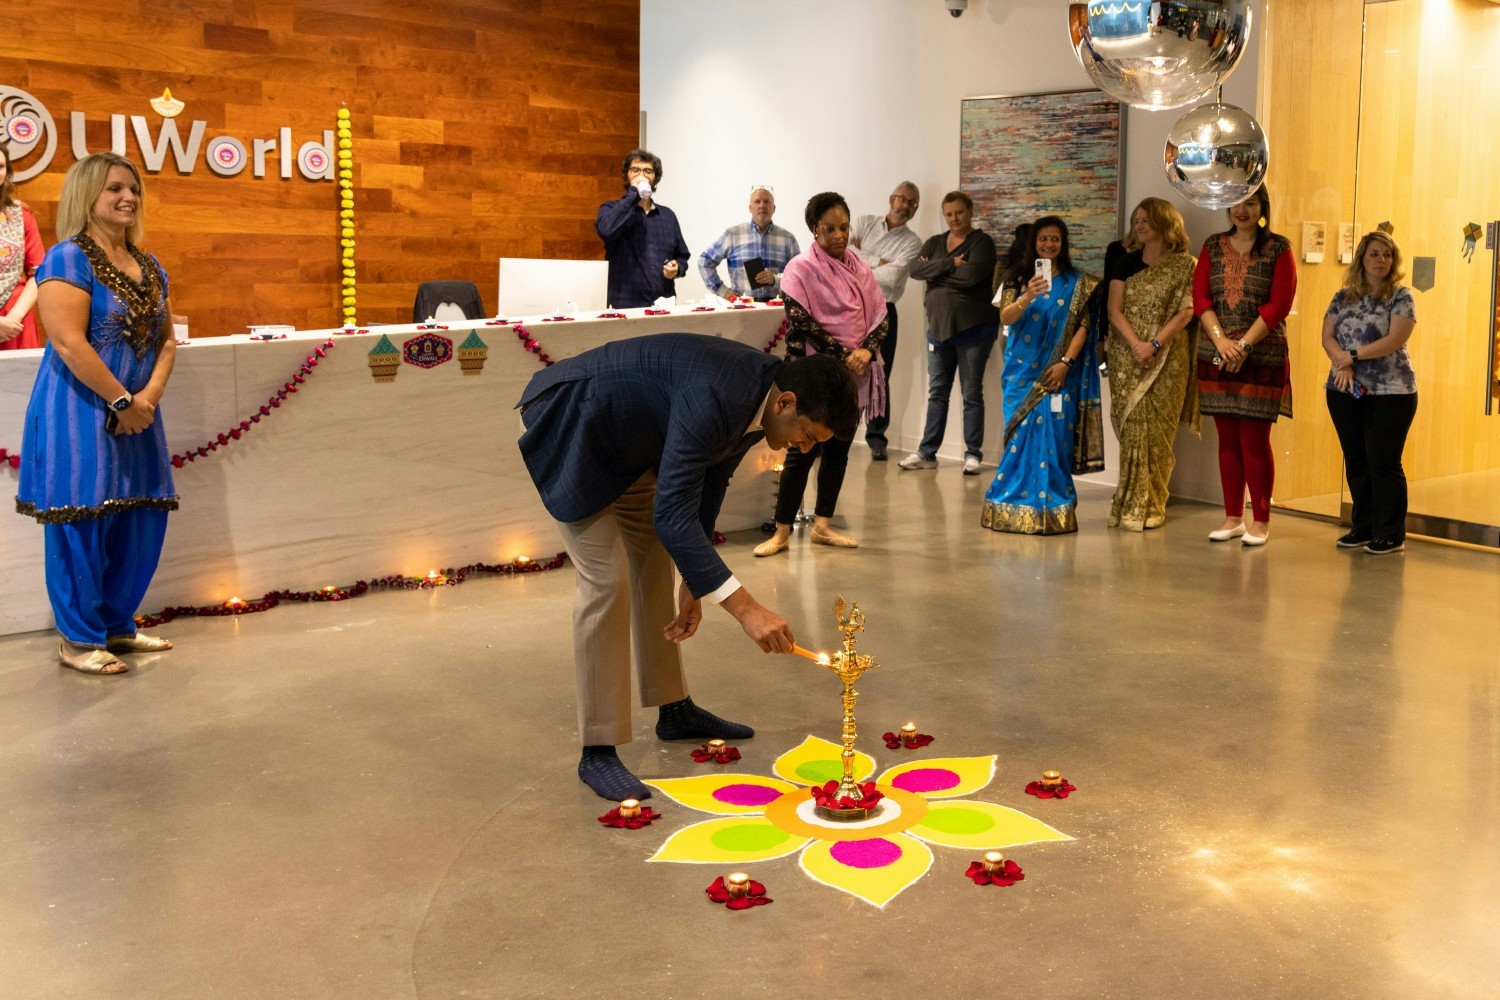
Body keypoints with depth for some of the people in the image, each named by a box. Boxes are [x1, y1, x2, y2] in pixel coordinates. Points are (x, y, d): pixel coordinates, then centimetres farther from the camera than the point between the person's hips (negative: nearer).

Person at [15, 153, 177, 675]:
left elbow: (166, 339, 12)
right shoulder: (69, 258, -10)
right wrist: (122, 401, -16)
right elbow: (69, 343, -19)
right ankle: (79, 640, 9)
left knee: (142, 521, 9)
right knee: (82, 524, -2)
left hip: (136, 412, 8)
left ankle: (117, 624, 25)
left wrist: (151, 394, -5)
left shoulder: (150, 267, 13)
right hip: (80, 413, -7)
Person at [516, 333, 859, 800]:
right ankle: (597, 751, -4)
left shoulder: (759, 395, -8)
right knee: (607, 581, -14)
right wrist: (745, 608, -41)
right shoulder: (715, 397, -36)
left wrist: (693, 585, 4)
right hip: (572, 429, -10)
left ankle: (674, 709, 30)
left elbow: (708, 484, 5)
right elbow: (671, 515, -39)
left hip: (627, 442, 10)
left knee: (655, 566, 15)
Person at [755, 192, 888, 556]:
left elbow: (880, 316, 7)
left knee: (838, 448, 9)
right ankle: (782, 532, 1)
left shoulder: (860, 268, 8)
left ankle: (822, 525, 18)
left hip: (854, 375, 6)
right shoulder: (801, 268, -8)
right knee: (804, 450, -5)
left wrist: (866, 351, -13)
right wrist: (843, 356, -17)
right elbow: (801, 324, -15)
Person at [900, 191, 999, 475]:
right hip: (939, 327, 5)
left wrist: (935, 271, -9)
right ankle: (926, 452, 13)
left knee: (972, 393, 1)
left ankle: (973, 455, 8)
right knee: (937, 392, 9)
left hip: (973, 329, -5)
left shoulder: (981, 242, -4)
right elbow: (916, 269, -5)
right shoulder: (935, 243, 12)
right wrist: (950, 264, -17)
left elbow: (972, 274, -21)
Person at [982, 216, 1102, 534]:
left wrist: (1066, 362, -11)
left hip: (1058, 372, -1)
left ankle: (1051, 508, 0)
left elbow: (1084, 326, 0)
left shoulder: (1077, 283, 5)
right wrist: (1027, 297, -26)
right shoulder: (1018, 279, 6)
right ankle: (1017, 506, 8)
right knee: (1022, 435, -1)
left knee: (1053, 435, -6)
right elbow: (1005, 317, -7)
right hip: (1023, 371, 1)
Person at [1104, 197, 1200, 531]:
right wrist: (1135, 344, -13)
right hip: (1127, 359, 2)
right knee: (1132, 427, -4)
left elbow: (1185, 312, -6)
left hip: (1168, 359, -2)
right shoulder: (1126, 264, 11)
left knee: (1158, 431, -2)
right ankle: (1131, 504, 2)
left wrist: (1155, 345, -17)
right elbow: (1115, 310, 2)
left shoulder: (1186, 266, 3)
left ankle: (1150, 506, 5)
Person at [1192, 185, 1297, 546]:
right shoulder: (1213, 246, 11)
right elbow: (1199, 297, 3)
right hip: (1216, 355, 3)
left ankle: (1260, 521, 5)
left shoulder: (1278, 248, 1)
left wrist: (1244, 345, -14)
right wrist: (1221, 340, -10)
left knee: (1255, 439, -4)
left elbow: (1279, 304, -7)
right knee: (1228, 439, 7)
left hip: (1262, 357, -3)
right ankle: (1232, 517, 15)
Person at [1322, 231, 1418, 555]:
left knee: (1384, 462, -3)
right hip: (1345, 392, 4)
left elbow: (1395, 339, -13)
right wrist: (1342, 364, -15)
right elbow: (1328, 336, 3)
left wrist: (1354, 355, -15)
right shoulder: (1343, 297, 10)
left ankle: (1390, 535, 5)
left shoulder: (1401, 296, -1)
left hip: (1390, 393, -4)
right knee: (1356, 462, 9)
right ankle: (1363, 528, 20)